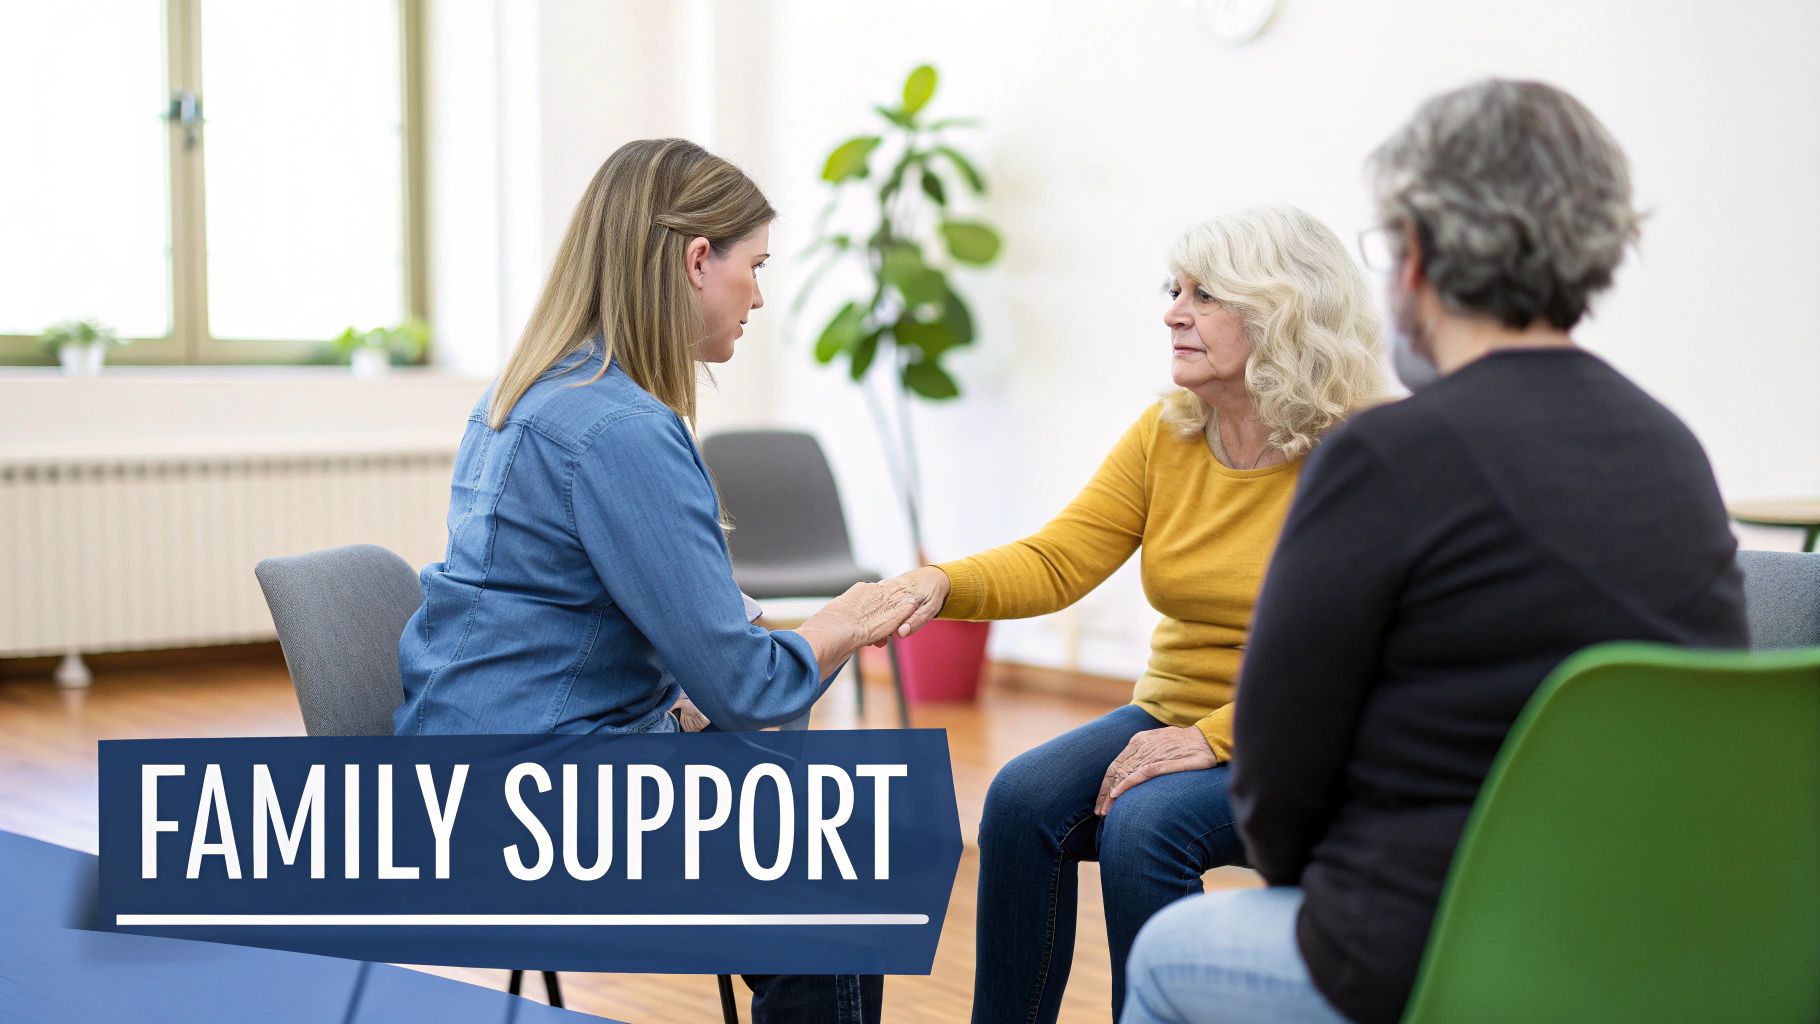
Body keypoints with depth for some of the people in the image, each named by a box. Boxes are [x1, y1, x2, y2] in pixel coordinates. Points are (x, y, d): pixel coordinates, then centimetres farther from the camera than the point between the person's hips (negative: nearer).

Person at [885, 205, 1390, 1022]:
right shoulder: (1166, 434, 3)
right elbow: (1057, 560, -5)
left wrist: (1216, 738, -26)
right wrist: (943, 585, -24)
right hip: (1175, 711, 6)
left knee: (1142, 825, -30)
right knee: (1022, 799, -18)